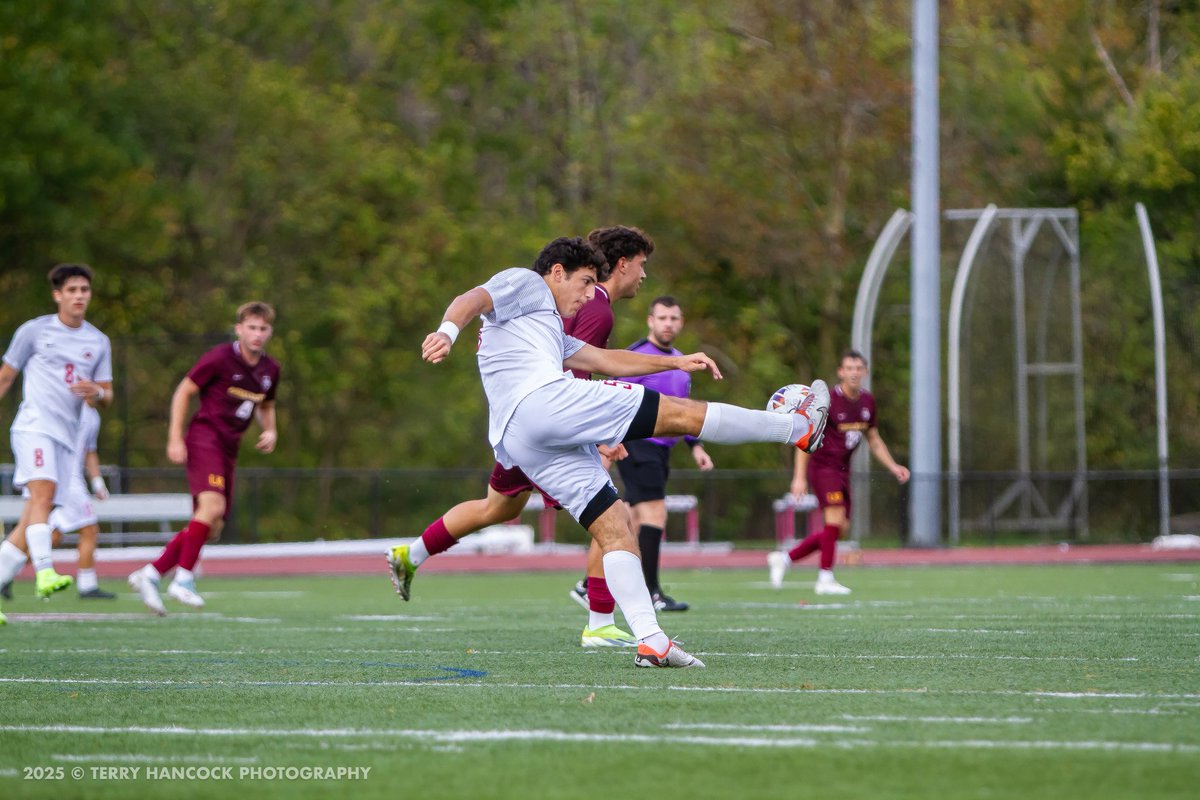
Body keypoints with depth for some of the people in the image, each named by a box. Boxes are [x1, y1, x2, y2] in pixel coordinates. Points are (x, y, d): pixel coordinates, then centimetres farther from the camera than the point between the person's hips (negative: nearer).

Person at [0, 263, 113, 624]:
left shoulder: (99, 343, 14)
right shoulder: (34, 331, 3)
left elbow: (107, 397, 17)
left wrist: (97, 393, -7)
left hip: (68, 433, 5)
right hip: (34, 427, -5)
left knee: (36, 512, 2)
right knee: (43, 489, -25)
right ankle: (44, 573, -38)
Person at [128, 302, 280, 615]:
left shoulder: (270, 369, 11)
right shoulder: (220, 358, -9)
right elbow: (183, 392, -4)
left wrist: (270, 431, 8)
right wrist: (175, 439, -10)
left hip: (228, 448, 7)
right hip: (204, 437, -7)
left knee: (211, 529, 3)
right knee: (212, 505, -28)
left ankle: (150, 574, 13)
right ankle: (183, 578, -22)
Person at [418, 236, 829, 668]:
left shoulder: (549, 330, 40)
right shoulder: (524, 283, 14)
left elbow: (605, 359, 41)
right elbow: (471, 300, -6)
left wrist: (676, 362, 40)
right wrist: (447, 331, -27)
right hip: (543, 399, -10)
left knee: (615, 529, 3)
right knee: (681, 413, -5)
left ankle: (650, 641, -8)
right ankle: (800, 428, 1)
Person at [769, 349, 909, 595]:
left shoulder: (867, 401, 6)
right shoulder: (828, 401, -15)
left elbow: (874, 440, 19)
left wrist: (893, 467, 9)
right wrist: (800, 477, -17)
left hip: (842, 470, 7)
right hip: (822, 465, -7)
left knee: (841, 528, 5)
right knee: (835, 517, -20)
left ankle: (784, 558, 16)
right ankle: (825, 579, -13)